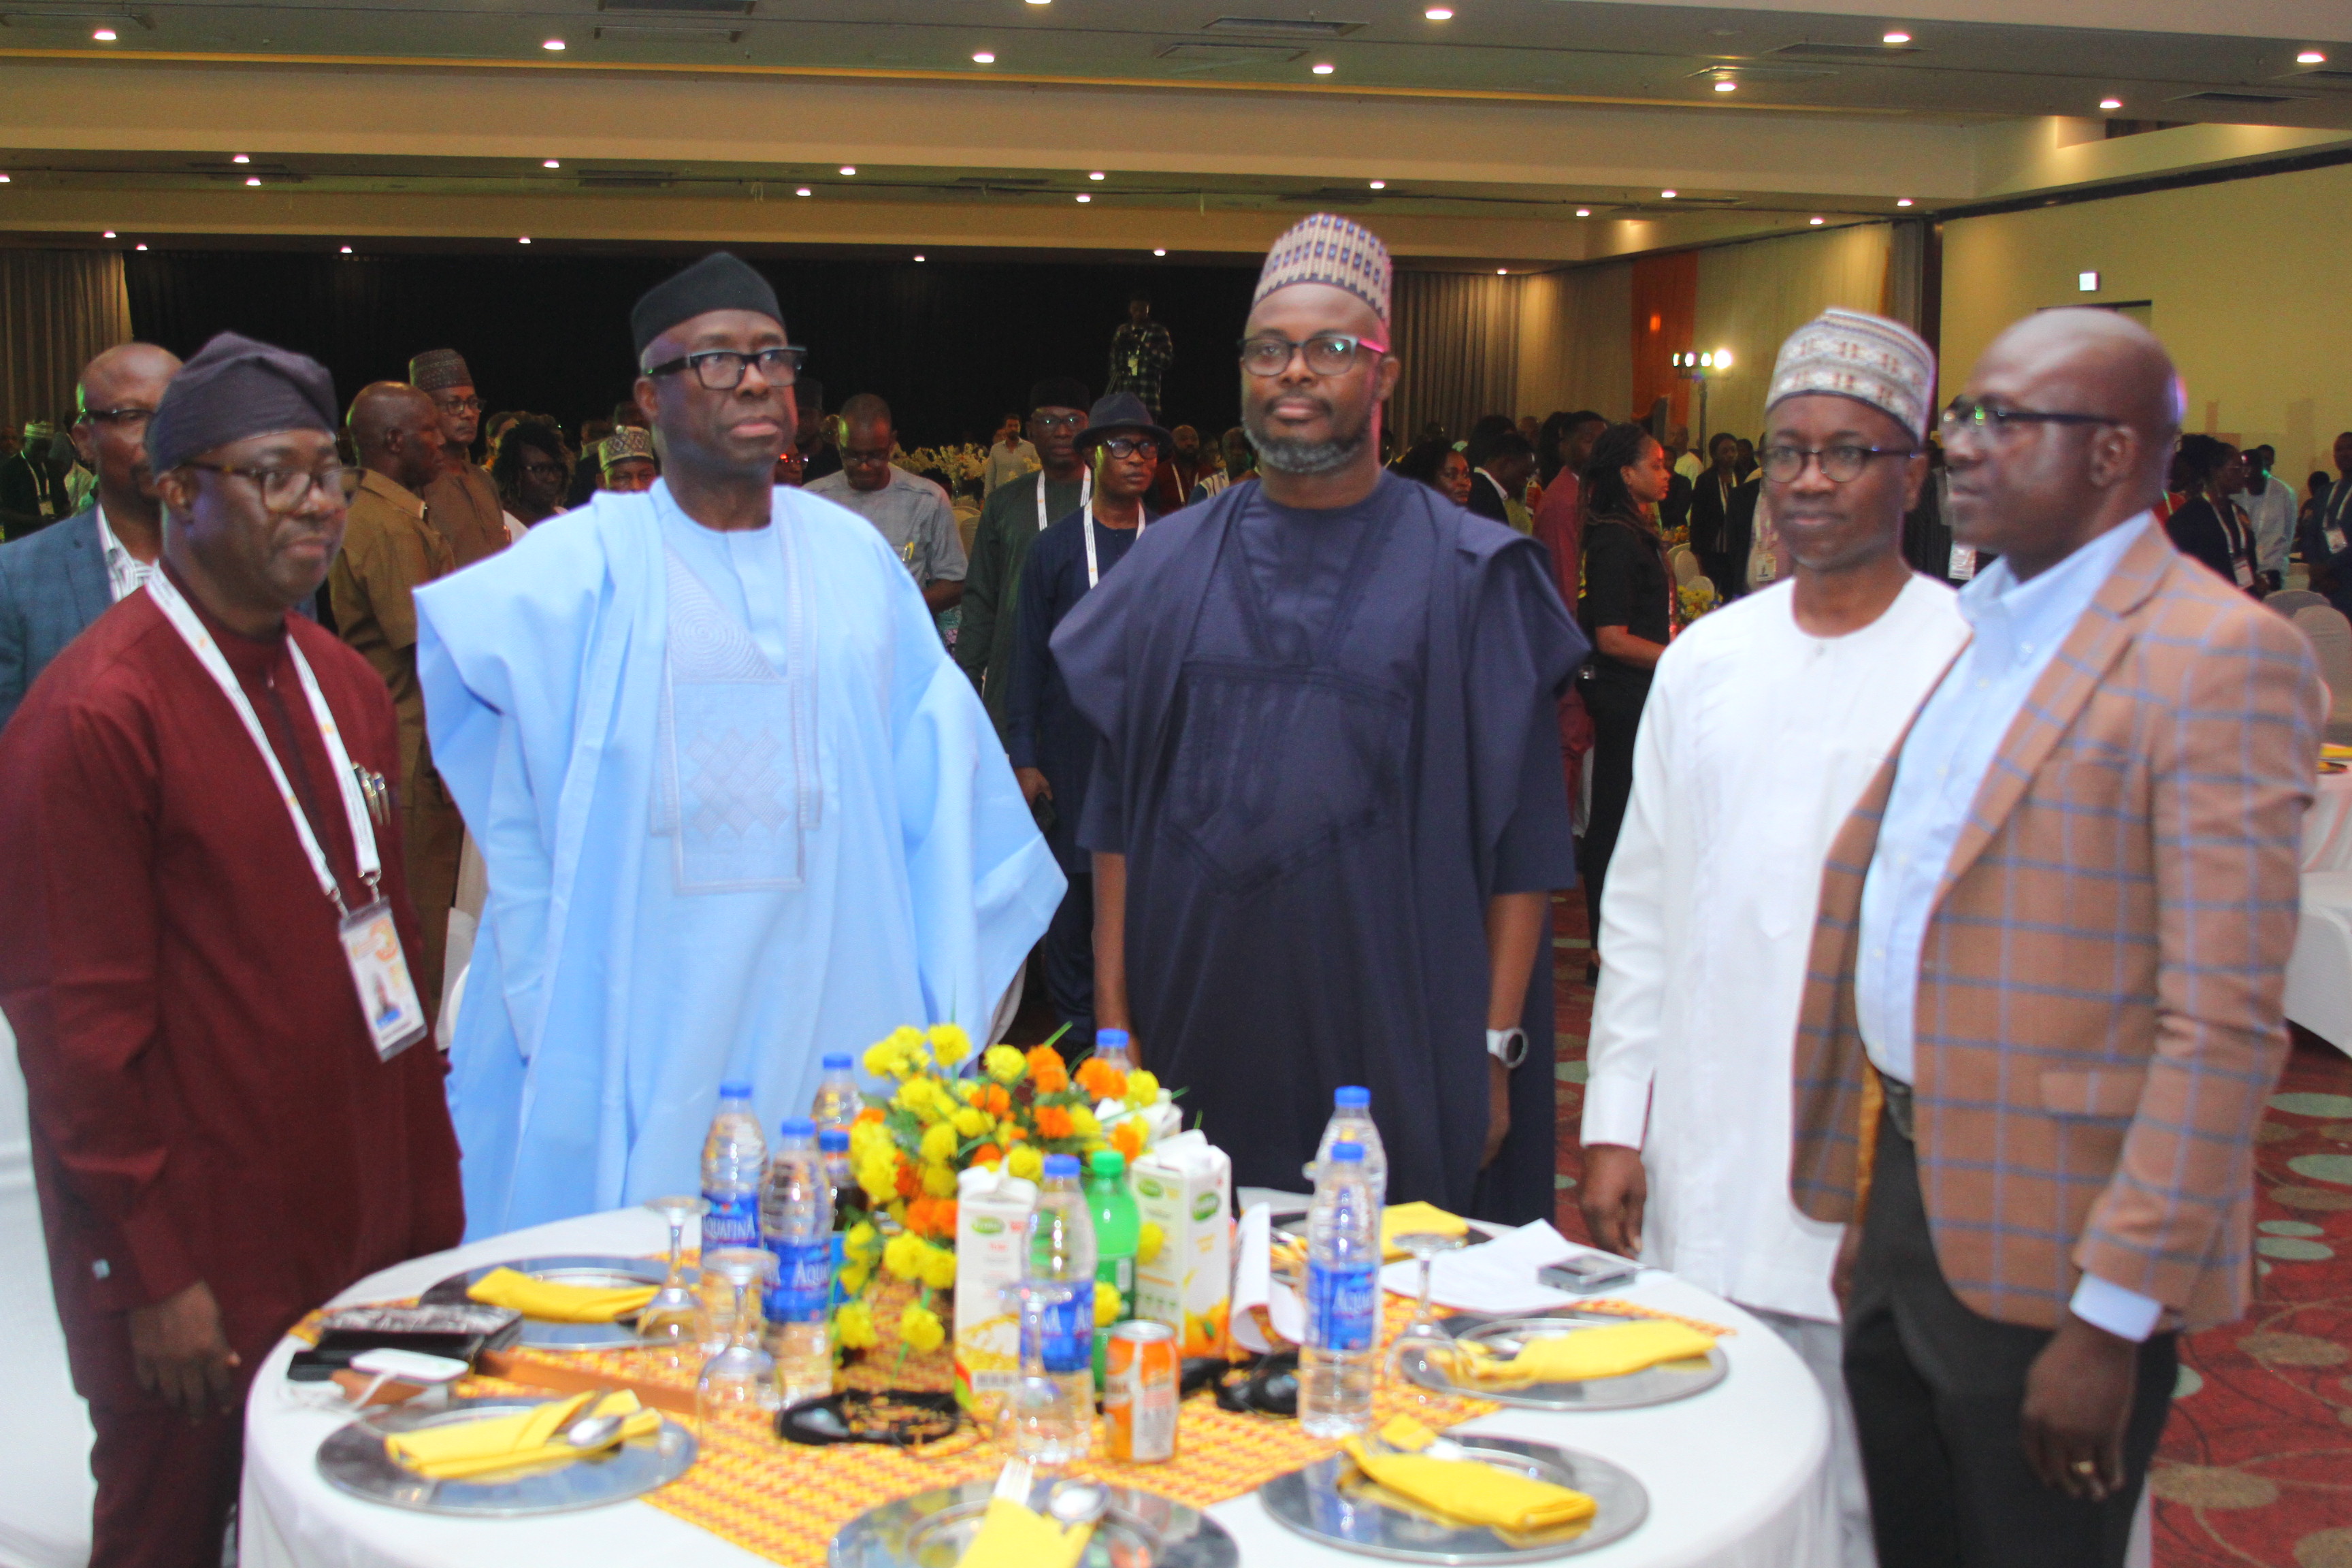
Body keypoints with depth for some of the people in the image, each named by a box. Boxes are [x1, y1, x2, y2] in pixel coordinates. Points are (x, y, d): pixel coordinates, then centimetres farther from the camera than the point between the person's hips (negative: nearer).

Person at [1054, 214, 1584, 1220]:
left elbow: (1521, 844, -2)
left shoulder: (1470, 575, 0)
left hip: (1397, 1052, -2)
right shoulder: (1171, 564, 8)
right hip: (1195, 1045, 2)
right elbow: (1116, 815, 9)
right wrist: (1113, 1017, 4)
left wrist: (1495, 1050, -6)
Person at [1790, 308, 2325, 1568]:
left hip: (2043, 1256, -7)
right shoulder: (1970, 633, 12)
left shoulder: (2222, 658, -15)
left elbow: (2224, 1026, -19)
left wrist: (2114, 1316, -20)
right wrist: (1866, 1197, 13)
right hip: (1903, 1192, 7)